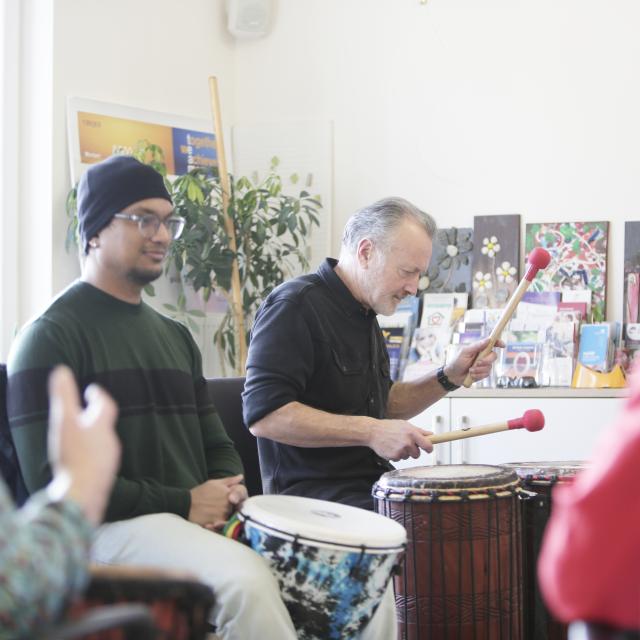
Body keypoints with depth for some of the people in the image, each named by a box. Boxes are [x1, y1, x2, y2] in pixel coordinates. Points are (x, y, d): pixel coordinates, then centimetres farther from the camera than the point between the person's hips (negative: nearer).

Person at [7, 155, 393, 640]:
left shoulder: (175, 336, 20)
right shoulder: (52, 336, -5)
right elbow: (54, 480, -14)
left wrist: (228, 490, 0)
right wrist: (182, 504, -15)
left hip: (204, 522, 7)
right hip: (112, 527, -7)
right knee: (246, 580, -34)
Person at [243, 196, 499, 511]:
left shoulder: (362, 314, 18)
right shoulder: (295, 305, -13)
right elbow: (263, 414, -23)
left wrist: (450, 377, 9)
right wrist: (371, 432, -23)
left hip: (372, 484, 9)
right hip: (313, 493, -9)